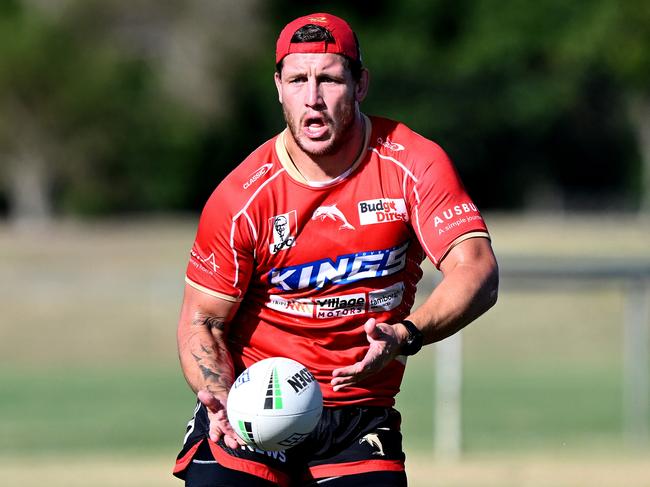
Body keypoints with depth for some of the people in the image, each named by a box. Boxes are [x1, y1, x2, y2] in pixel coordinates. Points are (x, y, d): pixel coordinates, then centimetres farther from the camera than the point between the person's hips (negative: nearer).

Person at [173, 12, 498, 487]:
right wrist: (221, 399, -23)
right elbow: (201, 321, -3)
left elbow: (477, 272, -16)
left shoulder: (414, 166, -7)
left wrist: (404, 336, -34)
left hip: (361, 415, 1)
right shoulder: (241, 198, -9)